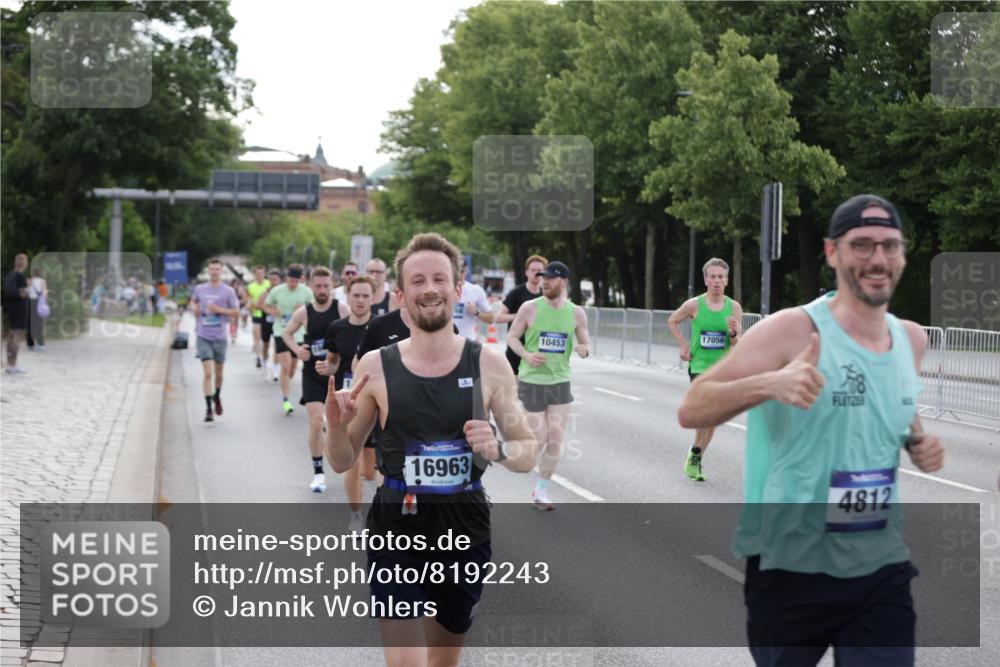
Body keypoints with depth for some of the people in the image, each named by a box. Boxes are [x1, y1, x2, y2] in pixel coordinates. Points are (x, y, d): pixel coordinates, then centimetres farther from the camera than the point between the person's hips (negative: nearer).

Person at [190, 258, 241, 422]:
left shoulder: (228, 291, -3)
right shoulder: (200, 289, 3)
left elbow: (236, 312, -1)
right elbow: (193, 301, 23)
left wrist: (220, 310, -15)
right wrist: (194, 308, 0)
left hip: (219, 337, 0)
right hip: (203, 336, 0)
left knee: (218, 373, 14)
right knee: (207, 373, -11)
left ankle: (217, 397, 42)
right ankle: (208, 409, -8)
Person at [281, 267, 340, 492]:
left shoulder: (341, 310, -7)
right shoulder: (304, 312, -2)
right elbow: (286, 333, 13)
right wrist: (296, 348, -5)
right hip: (313, 374, 0)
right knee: (316, 422, -10)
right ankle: (318, 472, 0)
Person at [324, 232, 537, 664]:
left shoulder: (489, 364, -3)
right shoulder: (376, 368, -4)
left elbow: (528, 453, 4)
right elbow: (342, 462, 4)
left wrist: (499, 449, -18)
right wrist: (336, 426, -17)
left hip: (466, 532, 2)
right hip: (397, 531, -2)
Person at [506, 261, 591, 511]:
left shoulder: (576, 313, 0)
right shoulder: (530, 308, -8)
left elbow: (586, 343, 9)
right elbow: (511, 337, 0)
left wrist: (585, 350, -15)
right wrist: (527, 355, -19)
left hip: (560, 382, 2)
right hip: (532, 380, -2)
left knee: (555, 440, -3)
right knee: (538, 439, -4)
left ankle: (540, 491, 12)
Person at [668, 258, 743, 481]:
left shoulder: (734, 307, -2)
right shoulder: (694, 305, -6)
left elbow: (738, 345, -1)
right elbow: (672, 321, 13)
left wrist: (733, 333, -22)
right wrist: (683, 345, 4)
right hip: (699, 367, -3)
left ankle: (696, 459, 25)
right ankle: (695, 453, 1)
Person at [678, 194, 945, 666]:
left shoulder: (913, 339, 6)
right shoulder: (792, 330, -13)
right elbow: (690, 411, -17)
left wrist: (920, 445, 4)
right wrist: (768, 383, -34)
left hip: (882, 570, 5)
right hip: (791, 571, -4)